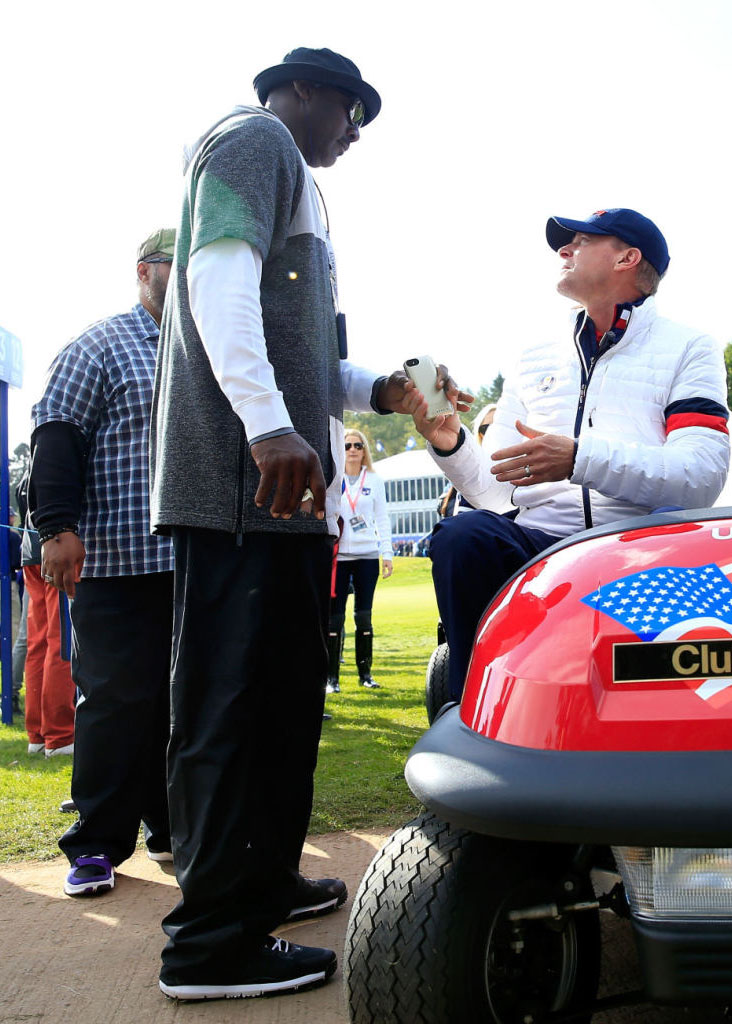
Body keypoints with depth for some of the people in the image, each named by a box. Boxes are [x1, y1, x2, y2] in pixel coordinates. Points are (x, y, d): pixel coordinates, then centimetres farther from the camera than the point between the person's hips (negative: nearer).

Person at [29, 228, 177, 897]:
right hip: (120, 562, -6)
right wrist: (59, 526, -16)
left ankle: (170, 825, 20)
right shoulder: (102, 346, 1)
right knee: (117, 699, -4)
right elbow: (58, 435, -7)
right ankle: (98, 843, 6)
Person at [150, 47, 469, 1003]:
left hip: (282, 486, 10)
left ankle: (264, 879, 26)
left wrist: (381, 391, 20)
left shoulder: (290, 178, 32)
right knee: (233, 693, -10)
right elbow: (218, 279, -17)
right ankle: (214, 940, -5)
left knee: (285, 690, 14)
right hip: (239, 475, -10)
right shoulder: (256, 139, 2)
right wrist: (269, 424, -27)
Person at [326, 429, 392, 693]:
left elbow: (382, 518, 10)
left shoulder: (375, 480, 9)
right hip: (338, 554, -1)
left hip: (368, 555, 1)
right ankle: (331, 676, 1)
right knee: (334, 616, -3)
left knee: (364, 615, 4)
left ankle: (365, 672, 13)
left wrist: (387, 553, 4)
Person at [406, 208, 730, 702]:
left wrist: (582, 459, -19)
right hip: (534, 544, 3)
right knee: (463, 535, -30)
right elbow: (495, 488, 20)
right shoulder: (536, 359, 26)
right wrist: (451, 446, -2)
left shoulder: (689, 349, 12)